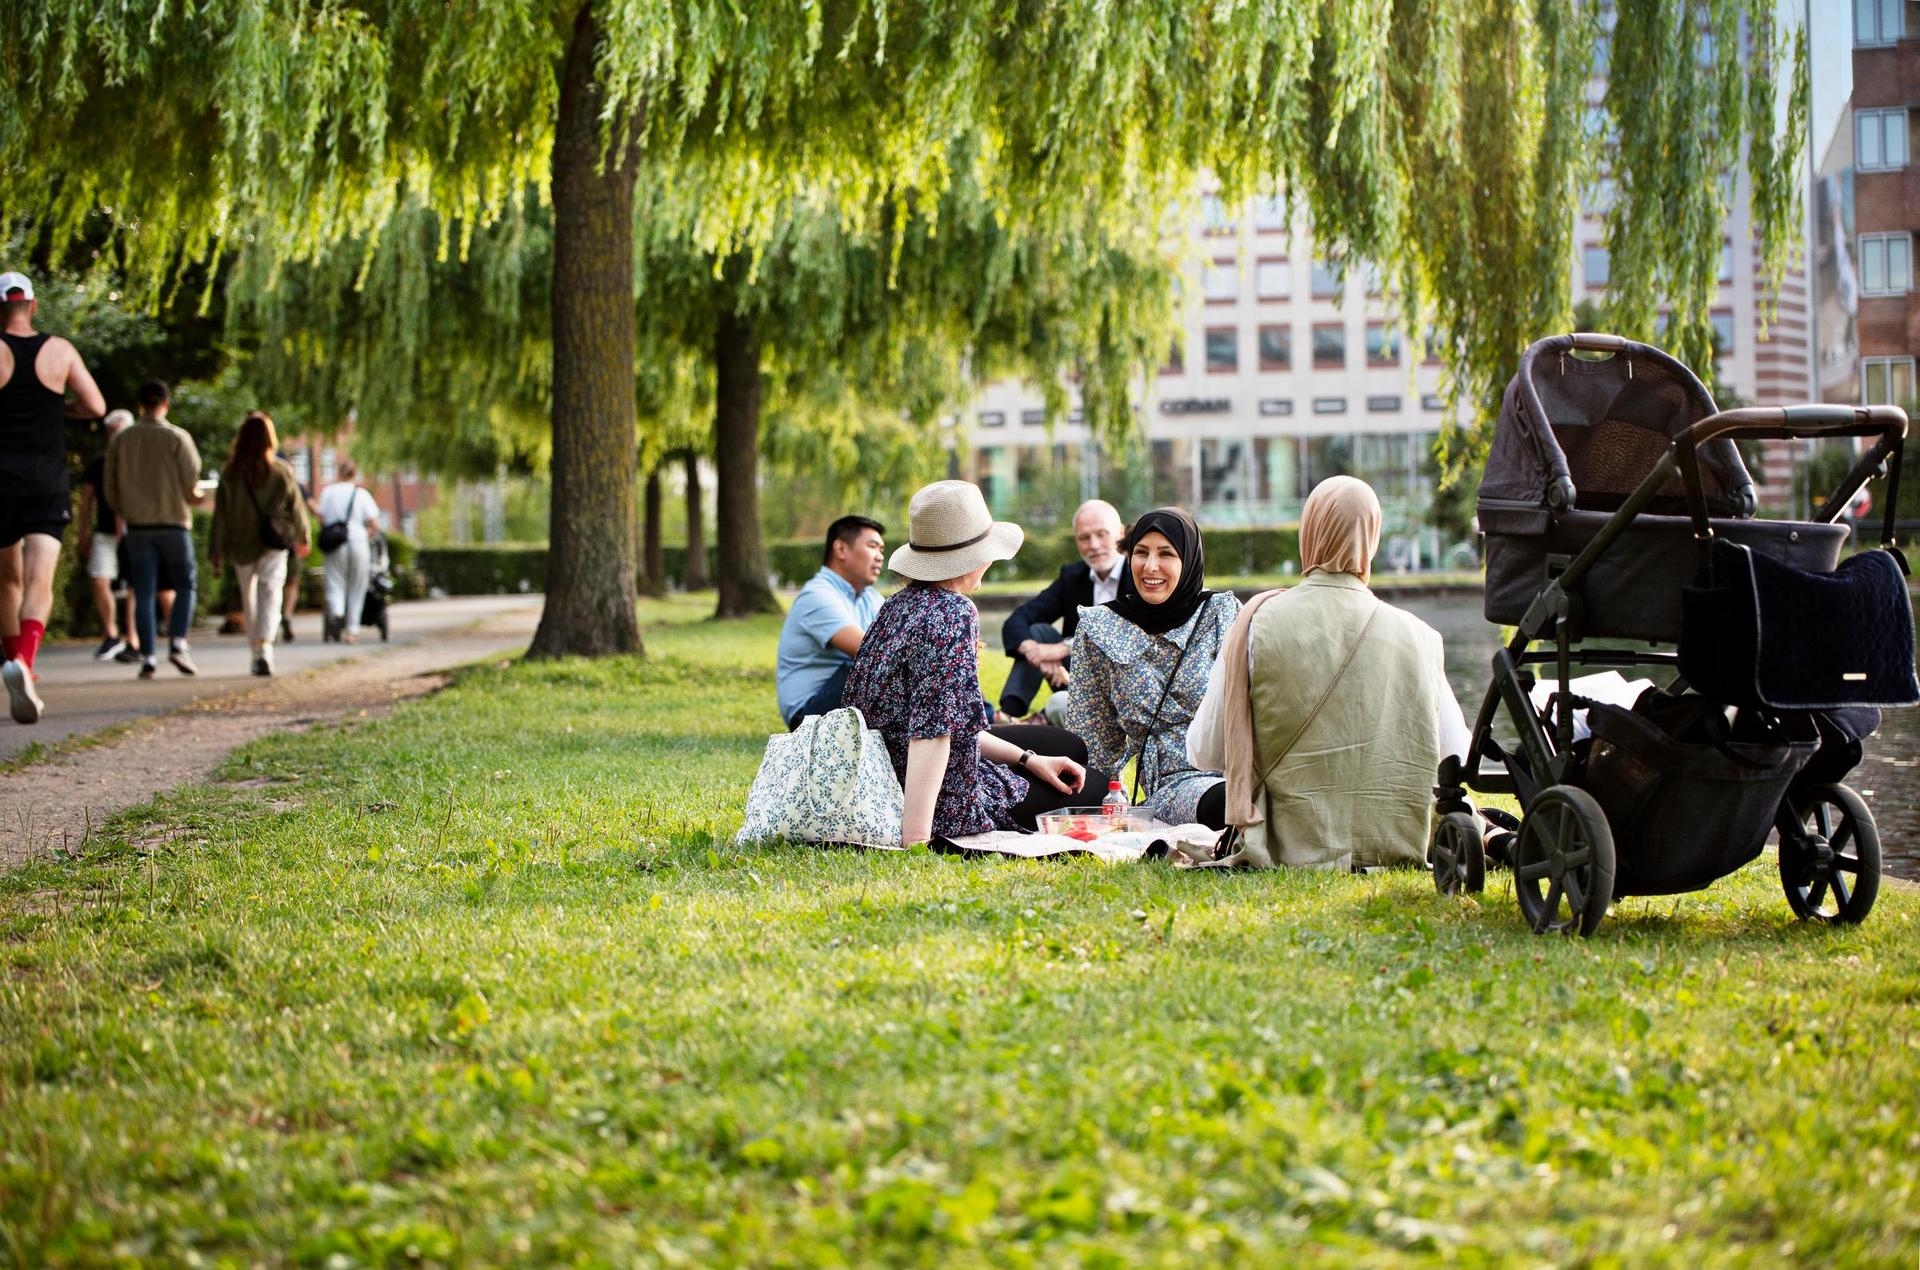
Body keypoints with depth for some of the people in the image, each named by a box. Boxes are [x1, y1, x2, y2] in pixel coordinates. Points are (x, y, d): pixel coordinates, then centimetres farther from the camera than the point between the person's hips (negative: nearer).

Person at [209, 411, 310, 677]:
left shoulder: (230, 473, -5)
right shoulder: (282, 471, -6)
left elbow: (221, 514, -4)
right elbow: (296, 508, 5)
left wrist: (216, 551, 2)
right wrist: (302, 538, 20)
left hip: (241, 545, 1)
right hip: (274, 545, -1)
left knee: (249, 598, 17)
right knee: (270, 594, -6)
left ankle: (256, 650, 23)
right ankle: (265, 648, -26)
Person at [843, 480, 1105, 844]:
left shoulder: (899, 605, 6)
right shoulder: (953, 614, -22)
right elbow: (932, 730, -30)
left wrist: (1027, 758, 13)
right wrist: (916, 840, -34)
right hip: (946, 803, -9)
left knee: (1070, 748, 25)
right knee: (1098, 790, 10)